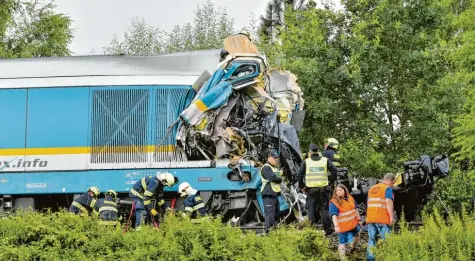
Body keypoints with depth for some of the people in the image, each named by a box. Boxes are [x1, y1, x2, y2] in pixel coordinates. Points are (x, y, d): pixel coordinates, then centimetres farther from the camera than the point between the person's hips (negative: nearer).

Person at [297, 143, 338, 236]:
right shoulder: (325, 160, 5)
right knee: (324, 209, 6)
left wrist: (301, 187, 8)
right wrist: (330, 182, 5)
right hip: (323, 189, 1)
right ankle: (328, 229, 4)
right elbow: (334, 171, -3)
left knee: (311, 209, 6)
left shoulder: (306, 162, 3)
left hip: (311, 189, -1)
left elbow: (300, 175, 0)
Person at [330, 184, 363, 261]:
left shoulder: (350, 198, 3)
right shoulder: (334, 202, -16)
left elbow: (355, 210, 14)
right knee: (343, 243, -8)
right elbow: (334, 215, -24)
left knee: (357, 237, 27)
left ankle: (352, 249, 53)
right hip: (343, 226, -7)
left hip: (353, 224, 7)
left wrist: (359, 220, 15)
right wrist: (336, 226, -34)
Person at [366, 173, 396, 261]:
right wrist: (392, 216, -17)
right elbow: (389, 202, -18)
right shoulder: (388, 189, -4)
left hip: (370, 218, 6)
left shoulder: (372, 188, 20)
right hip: (383, 219, -6)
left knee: (371, 240, 7)